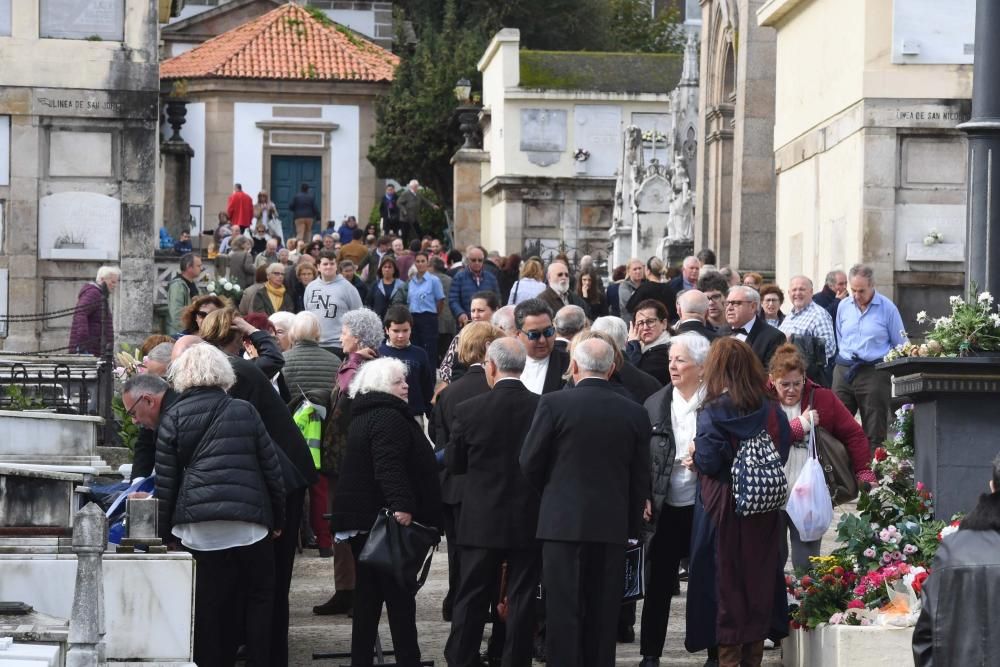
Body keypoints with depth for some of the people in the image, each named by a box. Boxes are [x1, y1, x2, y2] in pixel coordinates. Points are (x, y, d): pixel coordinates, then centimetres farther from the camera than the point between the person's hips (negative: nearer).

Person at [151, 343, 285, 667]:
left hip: (197, 528, 0)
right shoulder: (245, 412, 6)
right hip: (248, 523, 0)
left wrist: (165, 531, 10)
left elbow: (165, 481, 3)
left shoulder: (173, 417, 4)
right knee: (259, 599, 11)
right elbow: (271, 469, 8)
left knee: (208, 607, 7)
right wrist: (277, 519, 17)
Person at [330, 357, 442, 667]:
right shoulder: (388, 418, -14)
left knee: (368, 595, 11)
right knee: (400, 596, -5)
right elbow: (389, 467, -28)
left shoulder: (364, 416, 20)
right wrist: (401, 505, -37)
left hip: (361, 518, 10)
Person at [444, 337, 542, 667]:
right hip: (530, 519, 0)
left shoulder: (470, 410, -10)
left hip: (483, 519, 0)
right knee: (522, 599, 6)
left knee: (471, 599, 8)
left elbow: (454, 464, 1)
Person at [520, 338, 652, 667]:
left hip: (563, 521, -3)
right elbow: (641, 479, 5)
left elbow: (530, 463, -3)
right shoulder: (634, 413, 1)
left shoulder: (553, 404, -9)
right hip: (614, 525, 3)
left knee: (564, 610, 1)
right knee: (603, 612, 9)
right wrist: (631, 526, 14)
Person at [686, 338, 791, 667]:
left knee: (726, 582, 4)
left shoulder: (713, 411, -13)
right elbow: (782, 455, 3)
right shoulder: (772, 412, -1)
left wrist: (695, 453, 3)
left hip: (724, 510, -4)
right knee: (759, 579, 11)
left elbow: (709, 462, -18)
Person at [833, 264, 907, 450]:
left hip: (874, 373, -4)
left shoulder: (887, 308, -1)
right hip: (844, 371, 4)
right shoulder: (843, 306, 11)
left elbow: (901, 346, 5)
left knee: (874, 433, -1)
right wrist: (845, 360, 12)